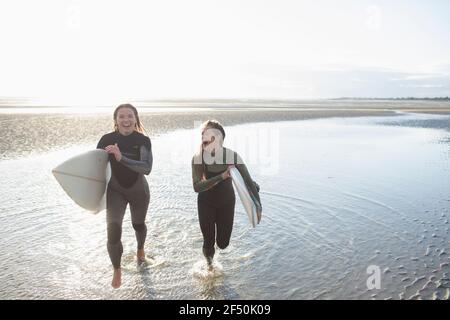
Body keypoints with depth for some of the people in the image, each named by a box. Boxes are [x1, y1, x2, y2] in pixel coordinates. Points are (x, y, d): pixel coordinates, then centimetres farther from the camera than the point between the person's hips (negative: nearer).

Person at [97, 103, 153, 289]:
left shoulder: (143, 141, -18)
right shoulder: (107, 139, -15)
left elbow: (147, 168, -29)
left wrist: (121, 157, -40)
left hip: (139, 190, 0)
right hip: (115, 190, 0)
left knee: (138, 225, 22)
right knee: (113, 230, -17)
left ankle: (140, 248, 58)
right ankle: (117, 270, 9)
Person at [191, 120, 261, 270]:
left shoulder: (232, 156, -20)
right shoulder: (198, 158, -19)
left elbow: (248, 180, -15)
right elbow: (197, 186, -29)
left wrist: (258, 204, -21)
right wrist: (221, 176, -37)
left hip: (226, 202, 1)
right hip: (206, 203, 0)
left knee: (223, 243, 5)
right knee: (208, 241, 4)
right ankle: (209, 262, 41)